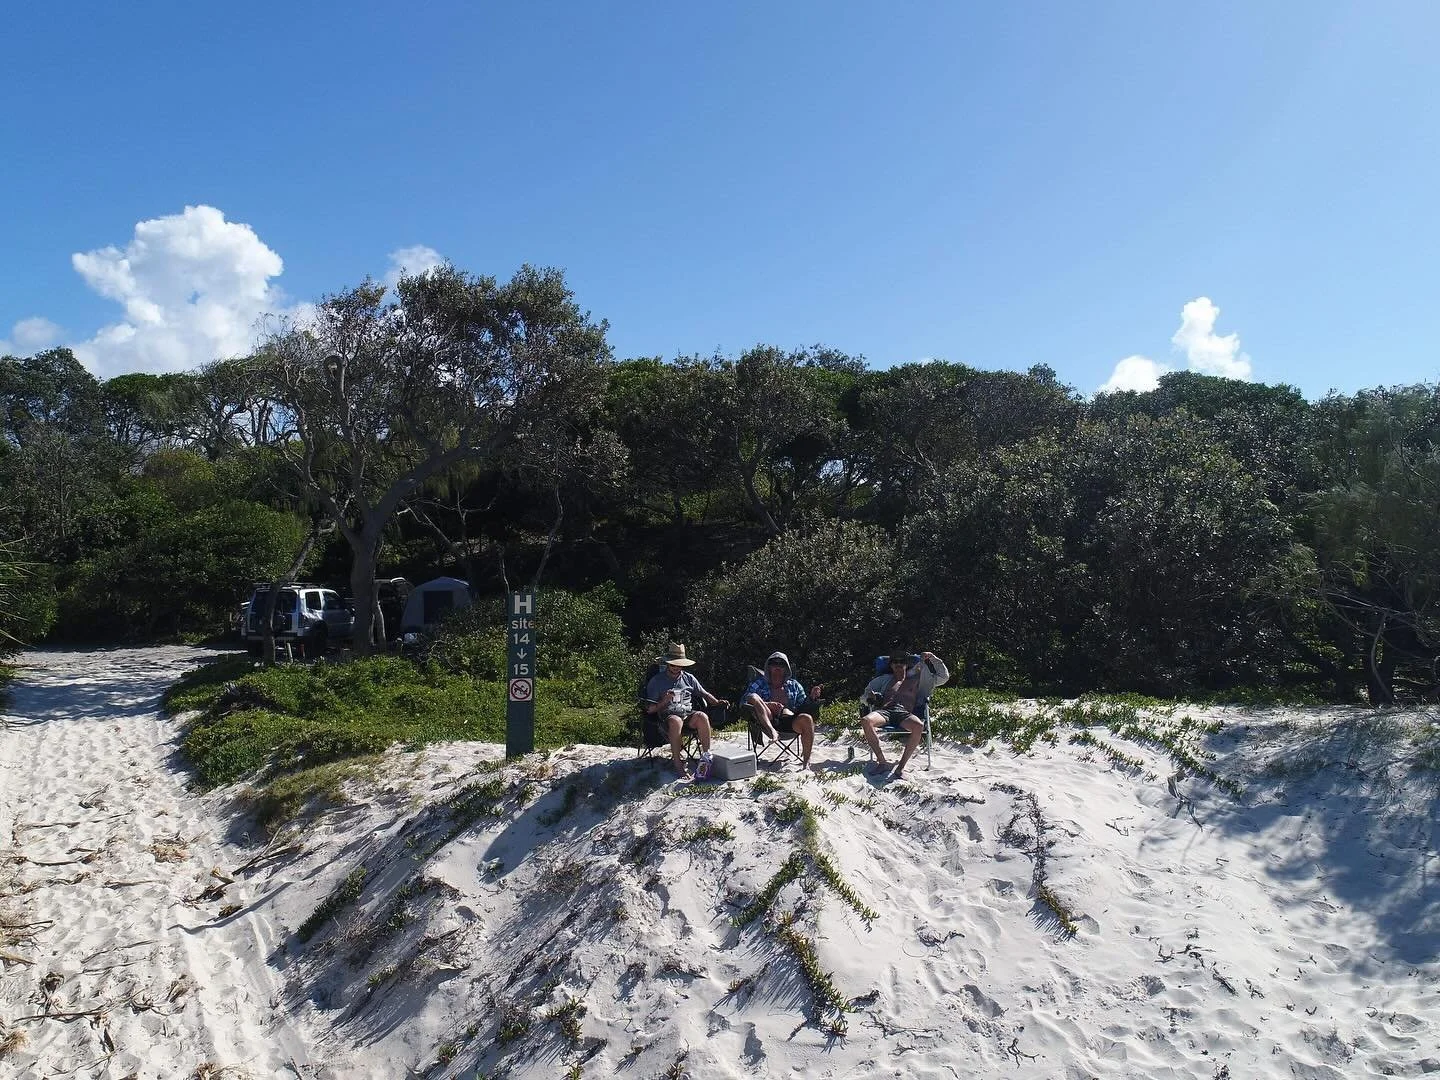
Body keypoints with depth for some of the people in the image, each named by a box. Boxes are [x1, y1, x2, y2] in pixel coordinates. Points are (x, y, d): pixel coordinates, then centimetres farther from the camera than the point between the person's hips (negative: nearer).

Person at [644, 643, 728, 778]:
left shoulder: (689, 678, 17)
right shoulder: (656, 681, 6)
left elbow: (704, 694, 21)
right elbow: (650, 709, 2)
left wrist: (717, 702, 1)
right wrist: (665, 701, -16)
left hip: (688, 713, 3)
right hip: (667, 715, -3)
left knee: (702, 717, -31)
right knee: (676, 721, -40)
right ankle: (678, 765, -38)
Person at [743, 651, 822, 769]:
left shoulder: (794, 685, 28)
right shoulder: (759, 683, 22)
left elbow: (804, 706, 25)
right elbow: (745, 701, 6)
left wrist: (811, 697, 3)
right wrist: (766, 705, -9)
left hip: (791, 721, 1)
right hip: (767, 720, -1)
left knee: (807, 718, -33)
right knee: (753, 697, -26)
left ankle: (806, 761, -27)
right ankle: (771, 731, -46)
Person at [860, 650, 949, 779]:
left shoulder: (916, 680, 29)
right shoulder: (884, 680, 32)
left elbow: (943, 676, 31)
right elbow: (864, 696, 31)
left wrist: (933, 658, 20)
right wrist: (870, 697, 6)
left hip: (905, 714, -1)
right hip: (885, 711, 1)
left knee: (919, 726, -39)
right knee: (865, 721, -35)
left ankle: (901, 767, -32)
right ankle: (882, 762, -28)